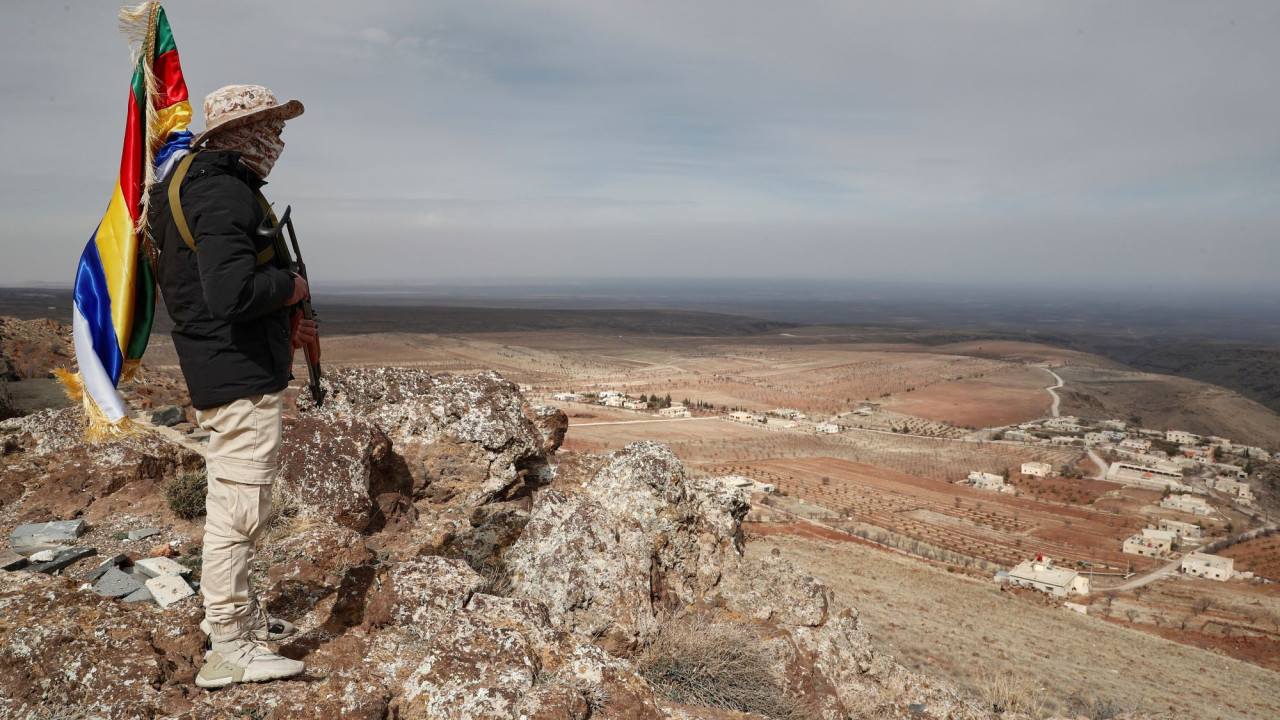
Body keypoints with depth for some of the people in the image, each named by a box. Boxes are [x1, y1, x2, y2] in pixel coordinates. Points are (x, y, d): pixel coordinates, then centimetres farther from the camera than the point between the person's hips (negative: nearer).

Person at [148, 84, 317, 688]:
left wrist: (282, 327, 17)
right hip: (241, 376, -11)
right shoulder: (225, 192, -19)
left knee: (232, 502, 22)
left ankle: (234, 610, 38)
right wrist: (291, 288, -13)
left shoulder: (194, 182, 15)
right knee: (239, 508, -3)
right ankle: (229, 650, 8)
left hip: (222, 371, 11)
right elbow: (231, 293, -32)